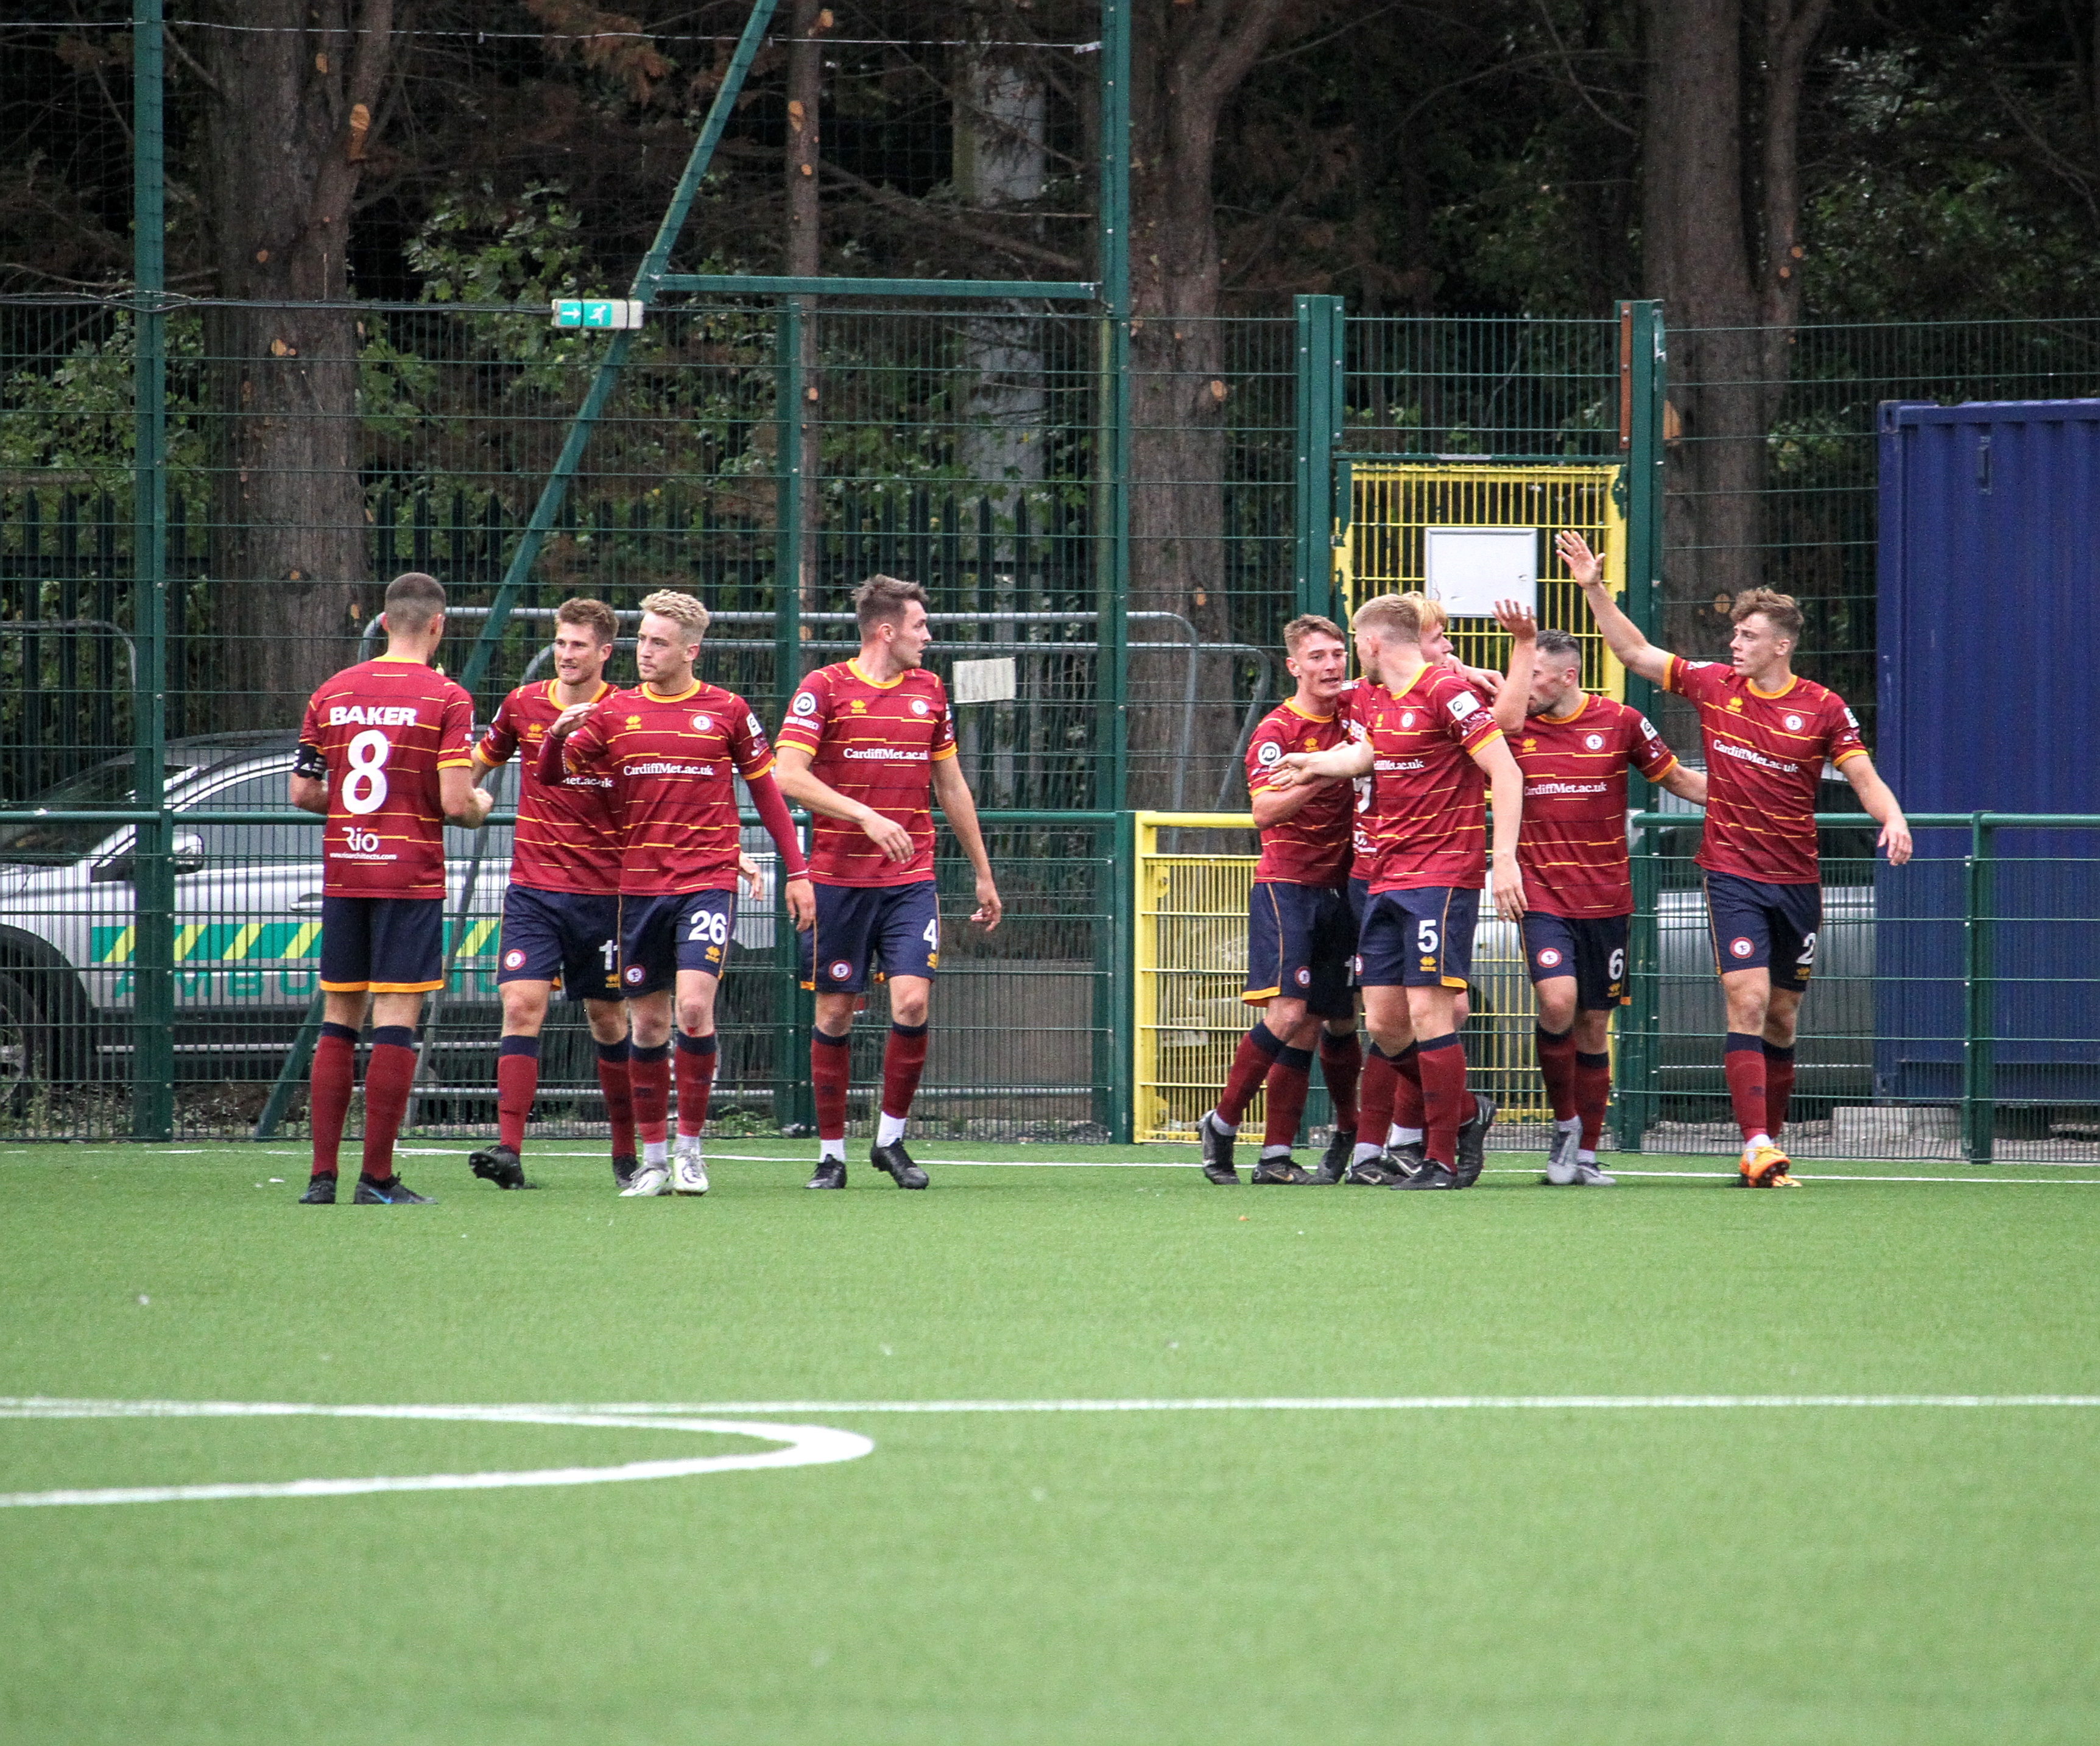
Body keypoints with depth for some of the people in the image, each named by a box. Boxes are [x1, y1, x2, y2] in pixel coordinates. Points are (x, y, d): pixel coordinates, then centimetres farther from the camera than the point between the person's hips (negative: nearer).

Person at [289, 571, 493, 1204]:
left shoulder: (332, 694, 6)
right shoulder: (446, 699, -8)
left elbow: (302, 794, 8)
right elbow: (455, 802, -14)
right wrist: (479, 808, 8)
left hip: (342, 872, 4)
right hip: (410, 878, -4)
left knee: (338, 1019, 10)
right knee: (396, 1021, -2)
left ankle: (322, 1174, 6)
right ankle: (377, 1178, -5)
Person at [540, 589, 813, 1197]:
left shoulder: (726, 710, 2)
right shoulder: (614, 713, 6)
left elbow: (765, 791, 9)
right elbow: (550, 776, 5)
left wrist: (796, 871, 6)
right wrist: (559, 734, -17)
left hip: (708, 882, -3)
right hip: (640, 886, 3)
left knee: (694, 1006, -17)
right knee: (648, 1023, 5)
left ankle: (690, 1149, -6)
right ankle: (652, 1158, 14)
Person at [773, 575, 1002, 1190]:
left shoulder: (929, 692, 12)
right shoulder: (824, 688, -3)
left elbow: (951, 787, 20)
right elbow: (788, 775, -14)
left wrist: (983, 875, 22)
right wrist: (866, 816, -23)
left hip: (910, 880, 3)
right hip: (838, 880, -3)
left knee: (912, 1003, -11)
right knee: (835, 1013, 1)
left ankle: (891, 1139, 5)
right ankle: (831, 1153, 11)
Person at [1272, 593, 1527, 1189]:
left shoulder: (1446, 692, -12)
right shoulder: (1382, 699, 12)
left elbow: (1506, 772, -16)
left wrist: (1505, 860, -21)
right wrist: (1312, 763, 37)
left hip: (1442, 876, -9)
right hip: (1387, 881, 9)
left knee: (1428, 1011, -11)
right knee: (1385, 1023, 6)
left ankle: (1442, 1160, -6)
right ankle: (1464, 1112, 25)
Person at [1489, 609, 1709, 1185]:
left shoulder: (1619, 722, 1)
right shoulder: (1518, 726, 1)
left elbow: (1677, 778, 10)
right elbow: (1504, 717, -24)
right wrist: (1522, 645, -21)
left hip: (1605, 896, 1)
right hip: (1543, 895, -1)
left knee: (1594, 1025, 6)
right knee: (1557, 1002, -21)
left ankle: (1584, 1154, 16)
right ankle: (1566, 1123, 1)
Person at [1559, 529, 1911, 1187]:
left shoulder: (1823, 709, -4)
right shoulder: (1714, 685, 2)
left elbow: (1863, 776, -7)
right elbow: (1636, 653, 9)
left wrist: (1892, 818, -27)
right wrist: (1594, 589, 2)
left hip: (1796, 879, 1)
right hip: (1732, 873, -1)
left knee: (1782, 1018, 9)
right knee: (1748, 1002, -15)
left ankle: (1769, 1144, 20)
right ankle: (1757, 1147, -21)